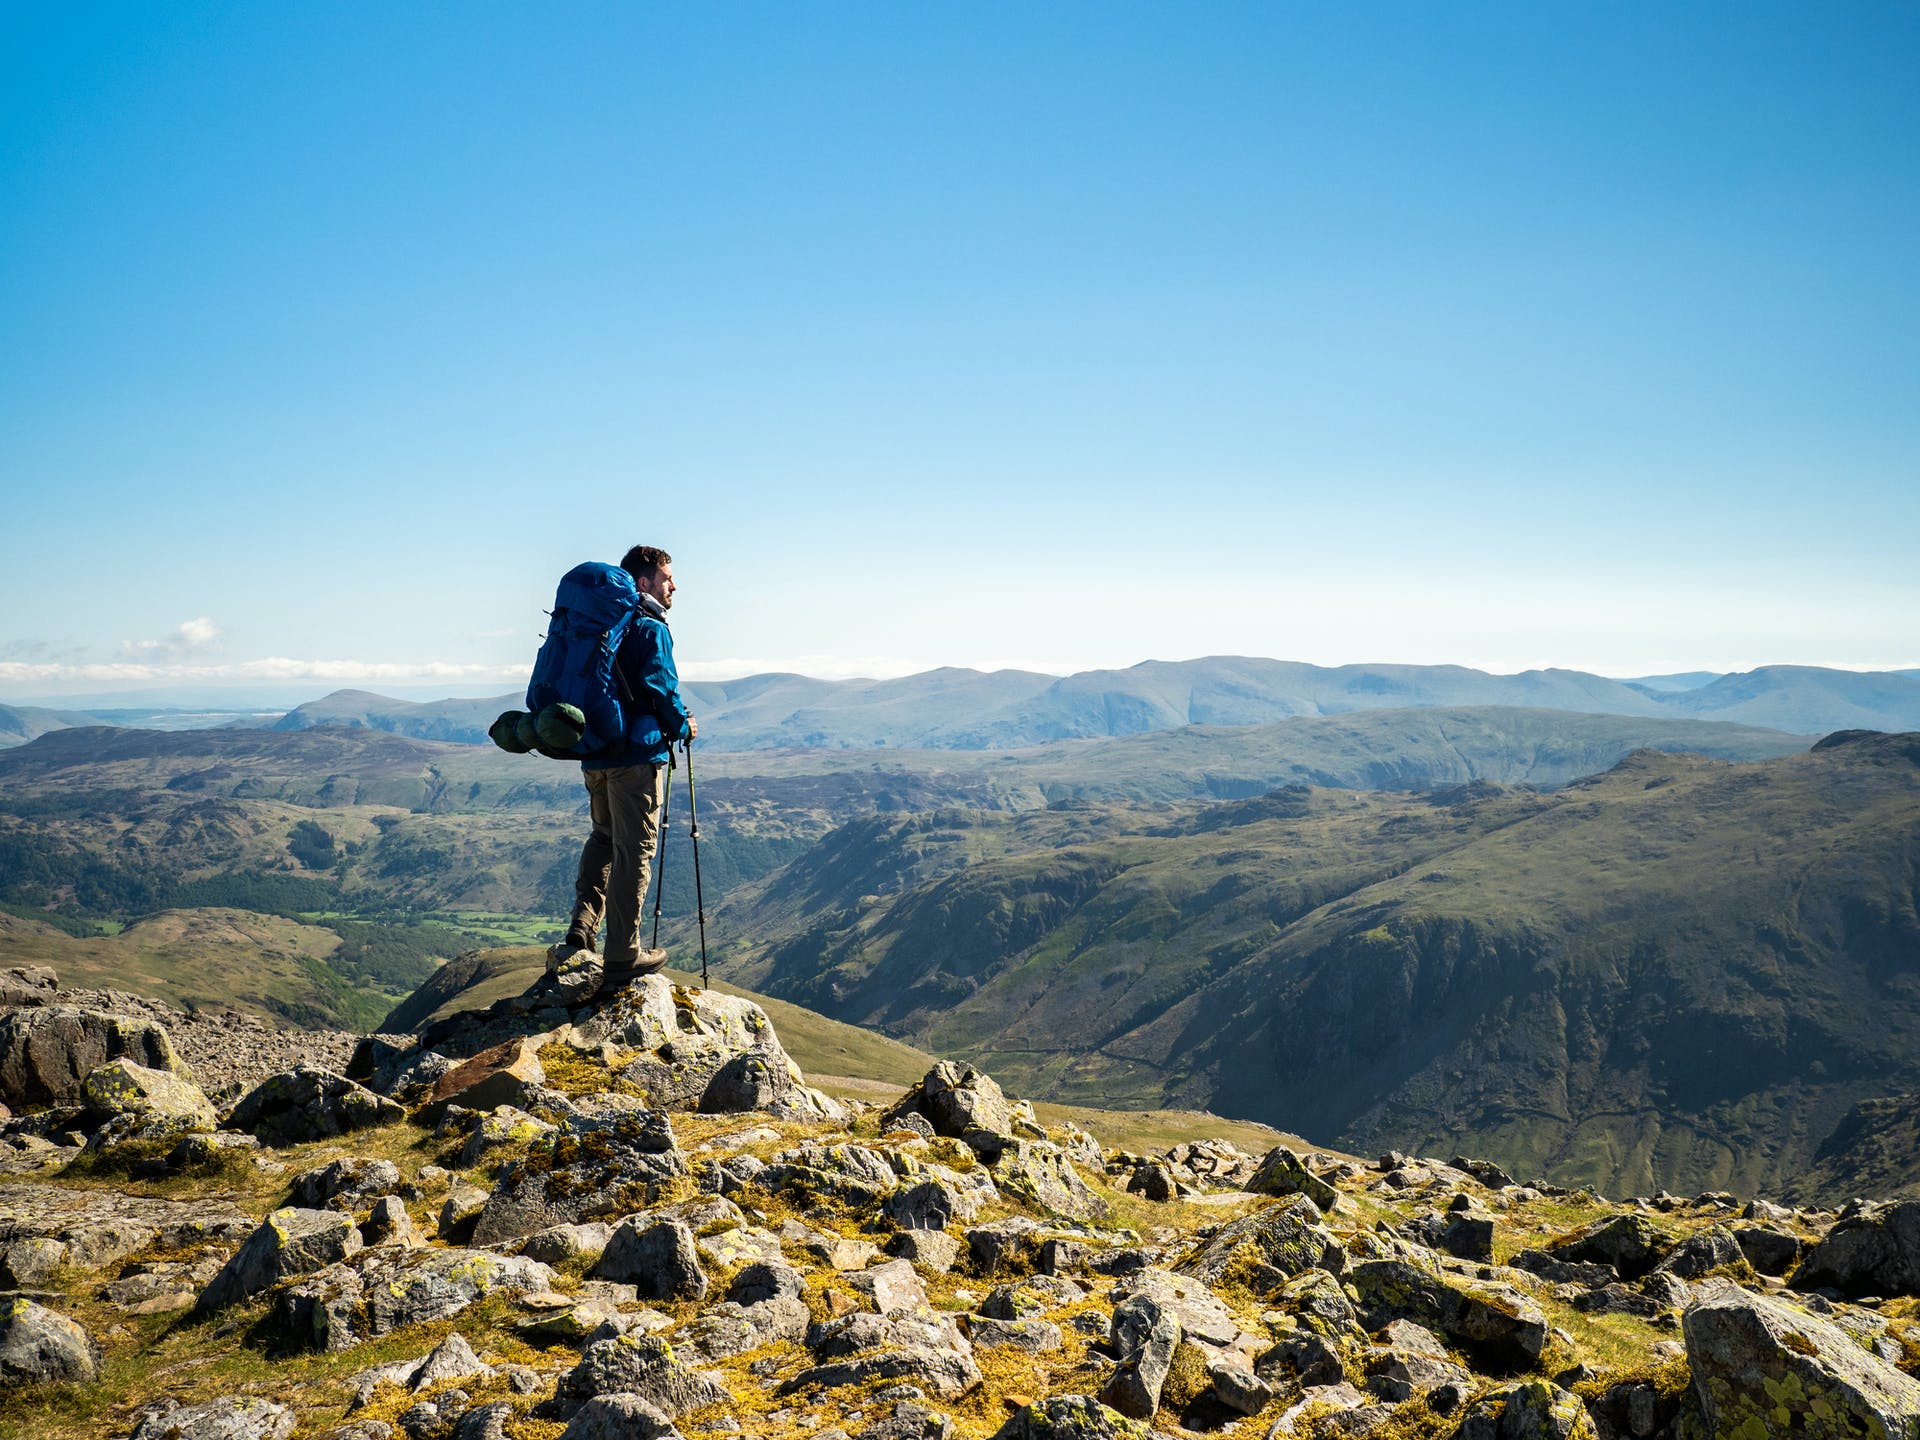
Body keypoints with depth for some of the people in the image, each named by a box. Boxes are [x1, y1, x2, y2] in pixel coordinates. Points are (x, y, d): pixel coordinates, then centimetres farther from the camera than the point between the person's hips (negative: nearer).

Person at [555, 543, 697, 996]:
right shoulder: (650, 629, -9)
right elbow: (660, 687, -17)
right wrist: (682, 727, -1)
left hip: (594, 753, 8)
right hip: (637, 754, -8)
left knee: (604, 838, 23)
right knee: (634, 851, -1)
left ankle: (579, 932, 11)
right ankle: (622, 957, 3)